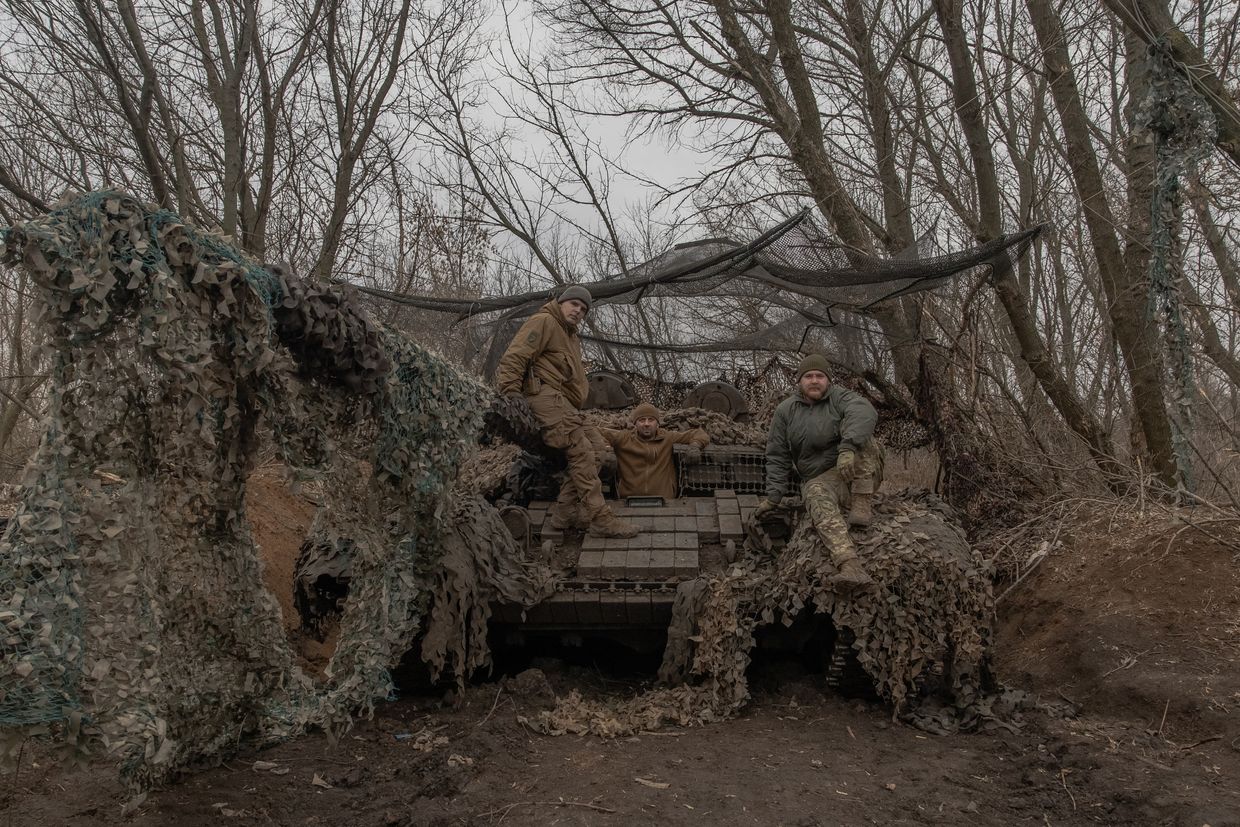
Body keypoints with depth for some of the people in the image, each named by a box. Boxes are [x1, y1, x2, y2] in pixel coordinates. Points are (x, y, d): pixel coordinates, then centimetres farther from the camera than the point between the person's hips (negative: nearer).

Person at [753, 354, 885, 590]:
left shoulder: (839, 398, -2)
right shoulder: (785, 411, 7)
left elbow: (864, 411, -26)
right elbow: (777, 457, 8)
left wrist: (848, 449, -44)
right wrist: (773, 496, -2)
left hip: (859, 476, 0)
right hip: (820, 480, 0)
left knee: (858, 434, -25)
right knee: (818, 499, -35)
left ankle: (861, 507, -28)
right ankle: (850, 567, -58)